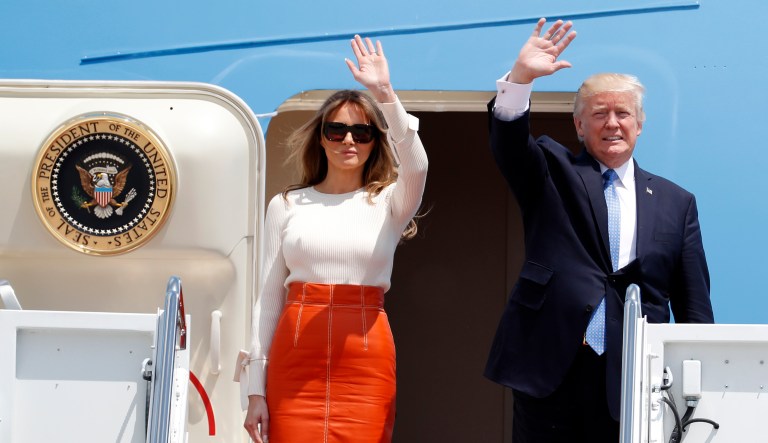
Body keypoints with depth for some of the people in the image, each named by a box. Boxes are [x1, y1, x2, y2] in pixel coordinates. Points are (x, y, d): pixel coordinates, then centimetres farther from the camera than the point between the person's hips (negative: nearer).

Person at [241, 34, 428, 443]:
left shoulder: (387, 203, 6)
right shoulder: (286, 206, 9)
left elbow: (416, 166, -18)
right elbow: (269, 297, 7)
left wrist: (385, 93, -27)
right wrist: (256, 388, 2)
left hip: (365, 361, -1)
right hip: (294, 361, 1)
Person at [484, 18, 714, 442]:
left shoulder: (676, 202, 13)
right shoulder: (552, 173, 11)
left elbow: (693, 303, 11)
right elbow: (507, 141, -10)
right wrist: (521, 77, -27)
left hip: (634, 376, 1)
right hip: (549, 365, -1)